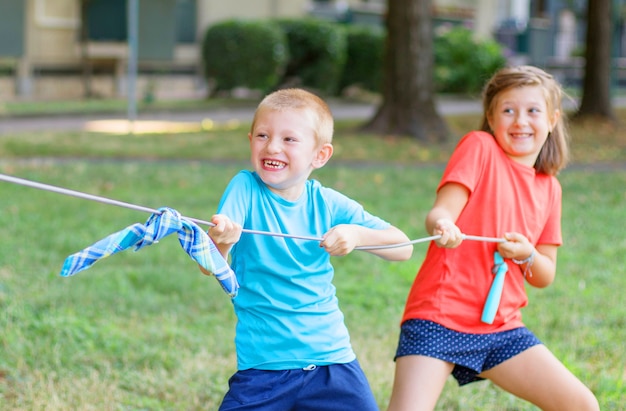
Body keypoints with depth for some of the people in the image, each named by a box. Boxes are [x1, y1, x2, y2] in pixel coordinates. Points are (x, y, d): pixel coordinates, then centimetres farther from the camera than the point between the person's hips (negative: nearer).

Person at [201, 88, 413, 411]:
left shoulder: (327, 203, 0)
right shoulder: (245, 189, -6)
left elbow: (403, 248, 0)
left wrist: (357, 234, -19)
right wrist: (219, 242, -41)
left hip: (331, 360, 2)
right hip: (262, 367, -2)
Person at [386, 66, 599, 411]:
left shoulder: (549, 188, 15)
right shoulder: (479, 147, 0)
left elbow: (545, 277, 16)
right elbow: (441, 211, -12)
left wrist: (527, 254, -6)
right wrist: (441, 225, -36)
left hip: (501, 327, 6)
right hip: (441, 315, -6)